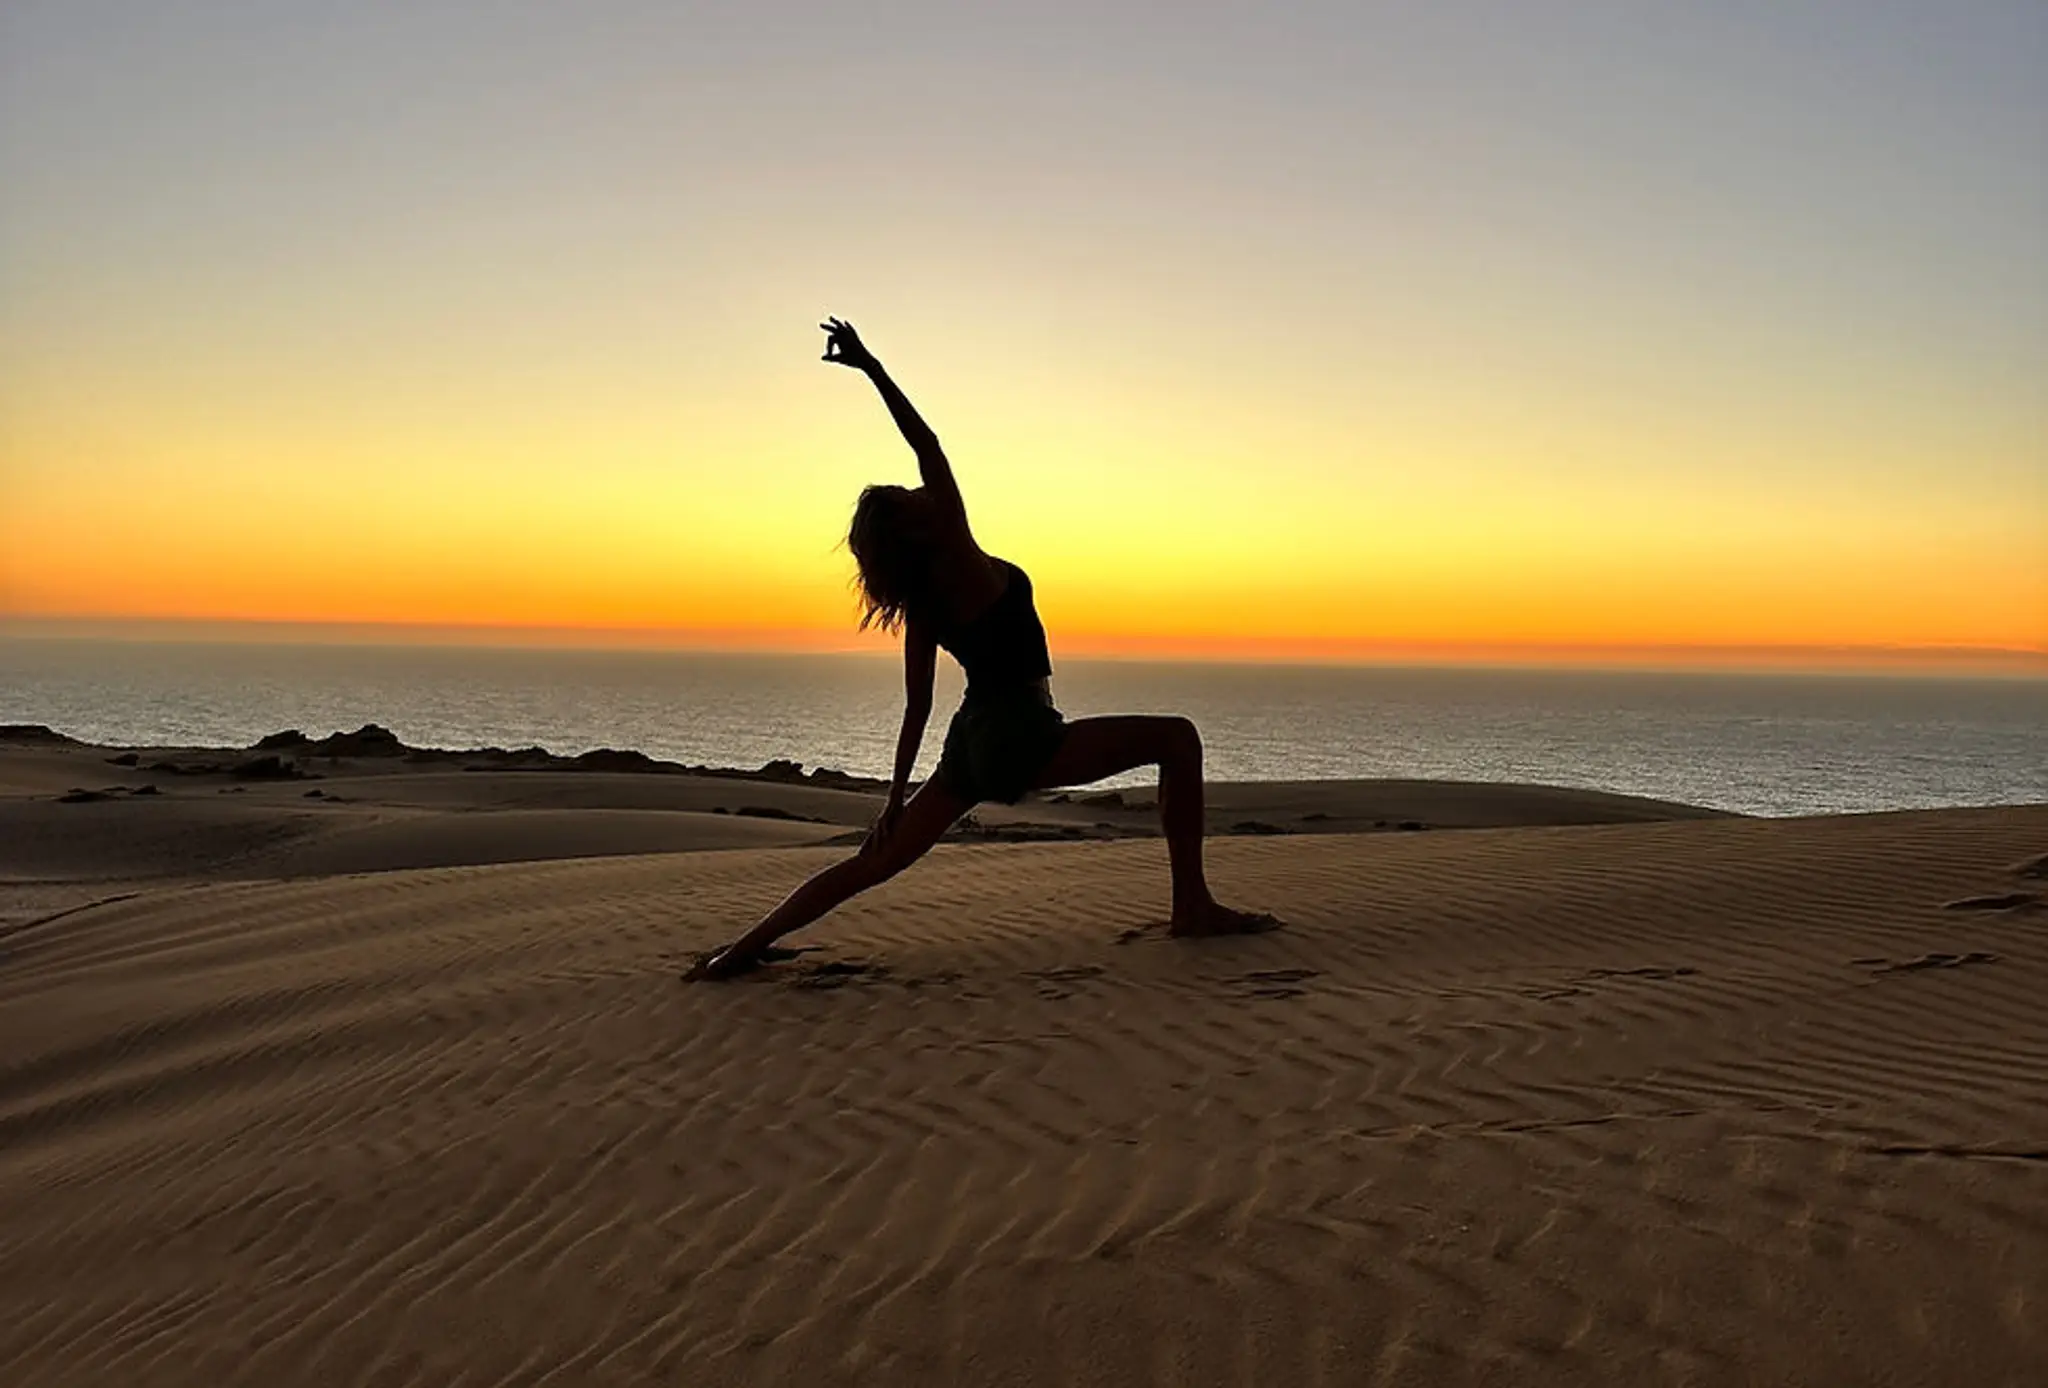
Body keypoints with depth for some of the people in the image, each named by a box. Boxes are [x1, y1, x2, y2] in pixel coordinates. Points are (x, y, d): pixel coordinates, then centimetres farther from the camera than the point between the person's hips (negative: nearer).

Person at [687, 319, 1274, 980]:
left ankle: (746, 946, 8)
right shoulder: (962, 564, -13)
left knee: (879, 860, 13)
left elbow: (916, 708, 11)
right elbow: (929, 448, -17)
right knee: (1177, 737, -5)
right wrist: (872, 369, -19)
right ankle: (1192, 906, -8)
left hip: (974, 743, 8)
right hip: (1020, 738, -8)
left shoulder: (919, 604, 8)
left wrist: (895, 798, 16)